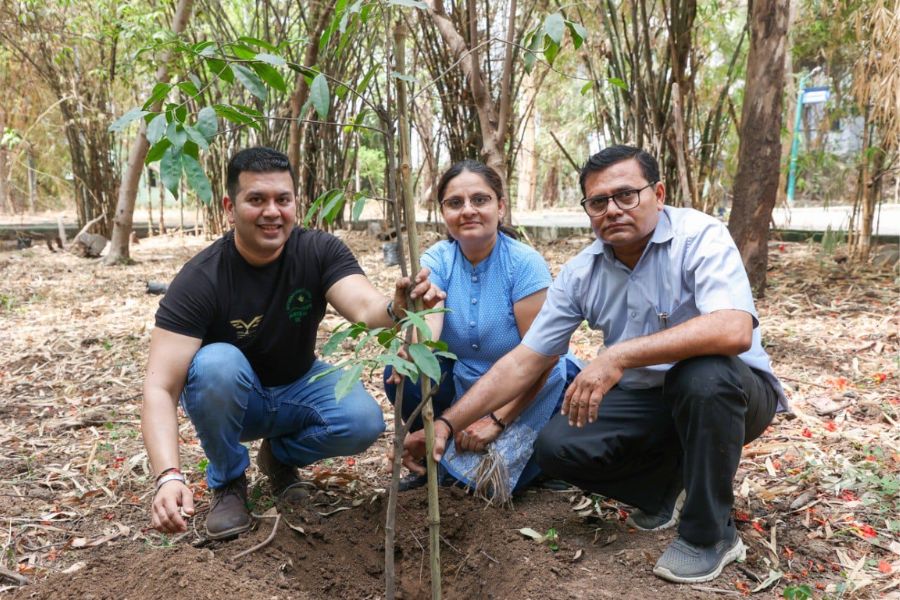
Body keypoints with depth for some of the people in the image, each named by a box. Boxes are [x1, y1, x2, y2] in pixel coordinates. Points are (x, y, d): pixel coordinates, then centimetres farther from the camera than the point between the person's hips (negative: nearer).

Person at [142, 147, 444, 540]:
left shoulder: (320, 251, -17)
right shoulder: (200, 279, -25)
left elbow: (365, 308, -35)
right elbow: (160, 387, -31)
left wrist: (397, 308, -60)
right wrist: (169, 477, -47)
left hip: (298, 388, 2)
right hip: (227, 397, -2)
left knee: (364, 422, -26)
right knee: (217, 361, -35)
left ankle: (280, 454, 7)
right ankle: (227, 480, -7)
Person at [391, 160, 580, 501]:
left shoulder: (524, 263, -21)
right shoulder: (437, 260, -10)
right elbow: (427, 321, -27)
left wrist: (497, 421, -23)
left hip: (531, 390, -4)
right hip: (466, 382, 4)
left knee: (498, 481, -22)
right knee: (398, 374, -20)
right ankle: (438, 455, 5)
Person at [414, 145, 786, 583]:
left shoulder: (700, 237, -21)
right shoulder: (581, 273, -7)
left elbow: (734, 330, -38)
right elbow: (523, 362, -7)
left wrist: (617, 356, -45)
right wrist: (448, 424, -16)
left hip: (730, 393, -4)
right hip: (646, 398, 4)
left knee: (703, 374, -37)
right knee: (556, 447, -15)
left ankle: (710, 534, -13)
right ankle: (670, 485, 11)